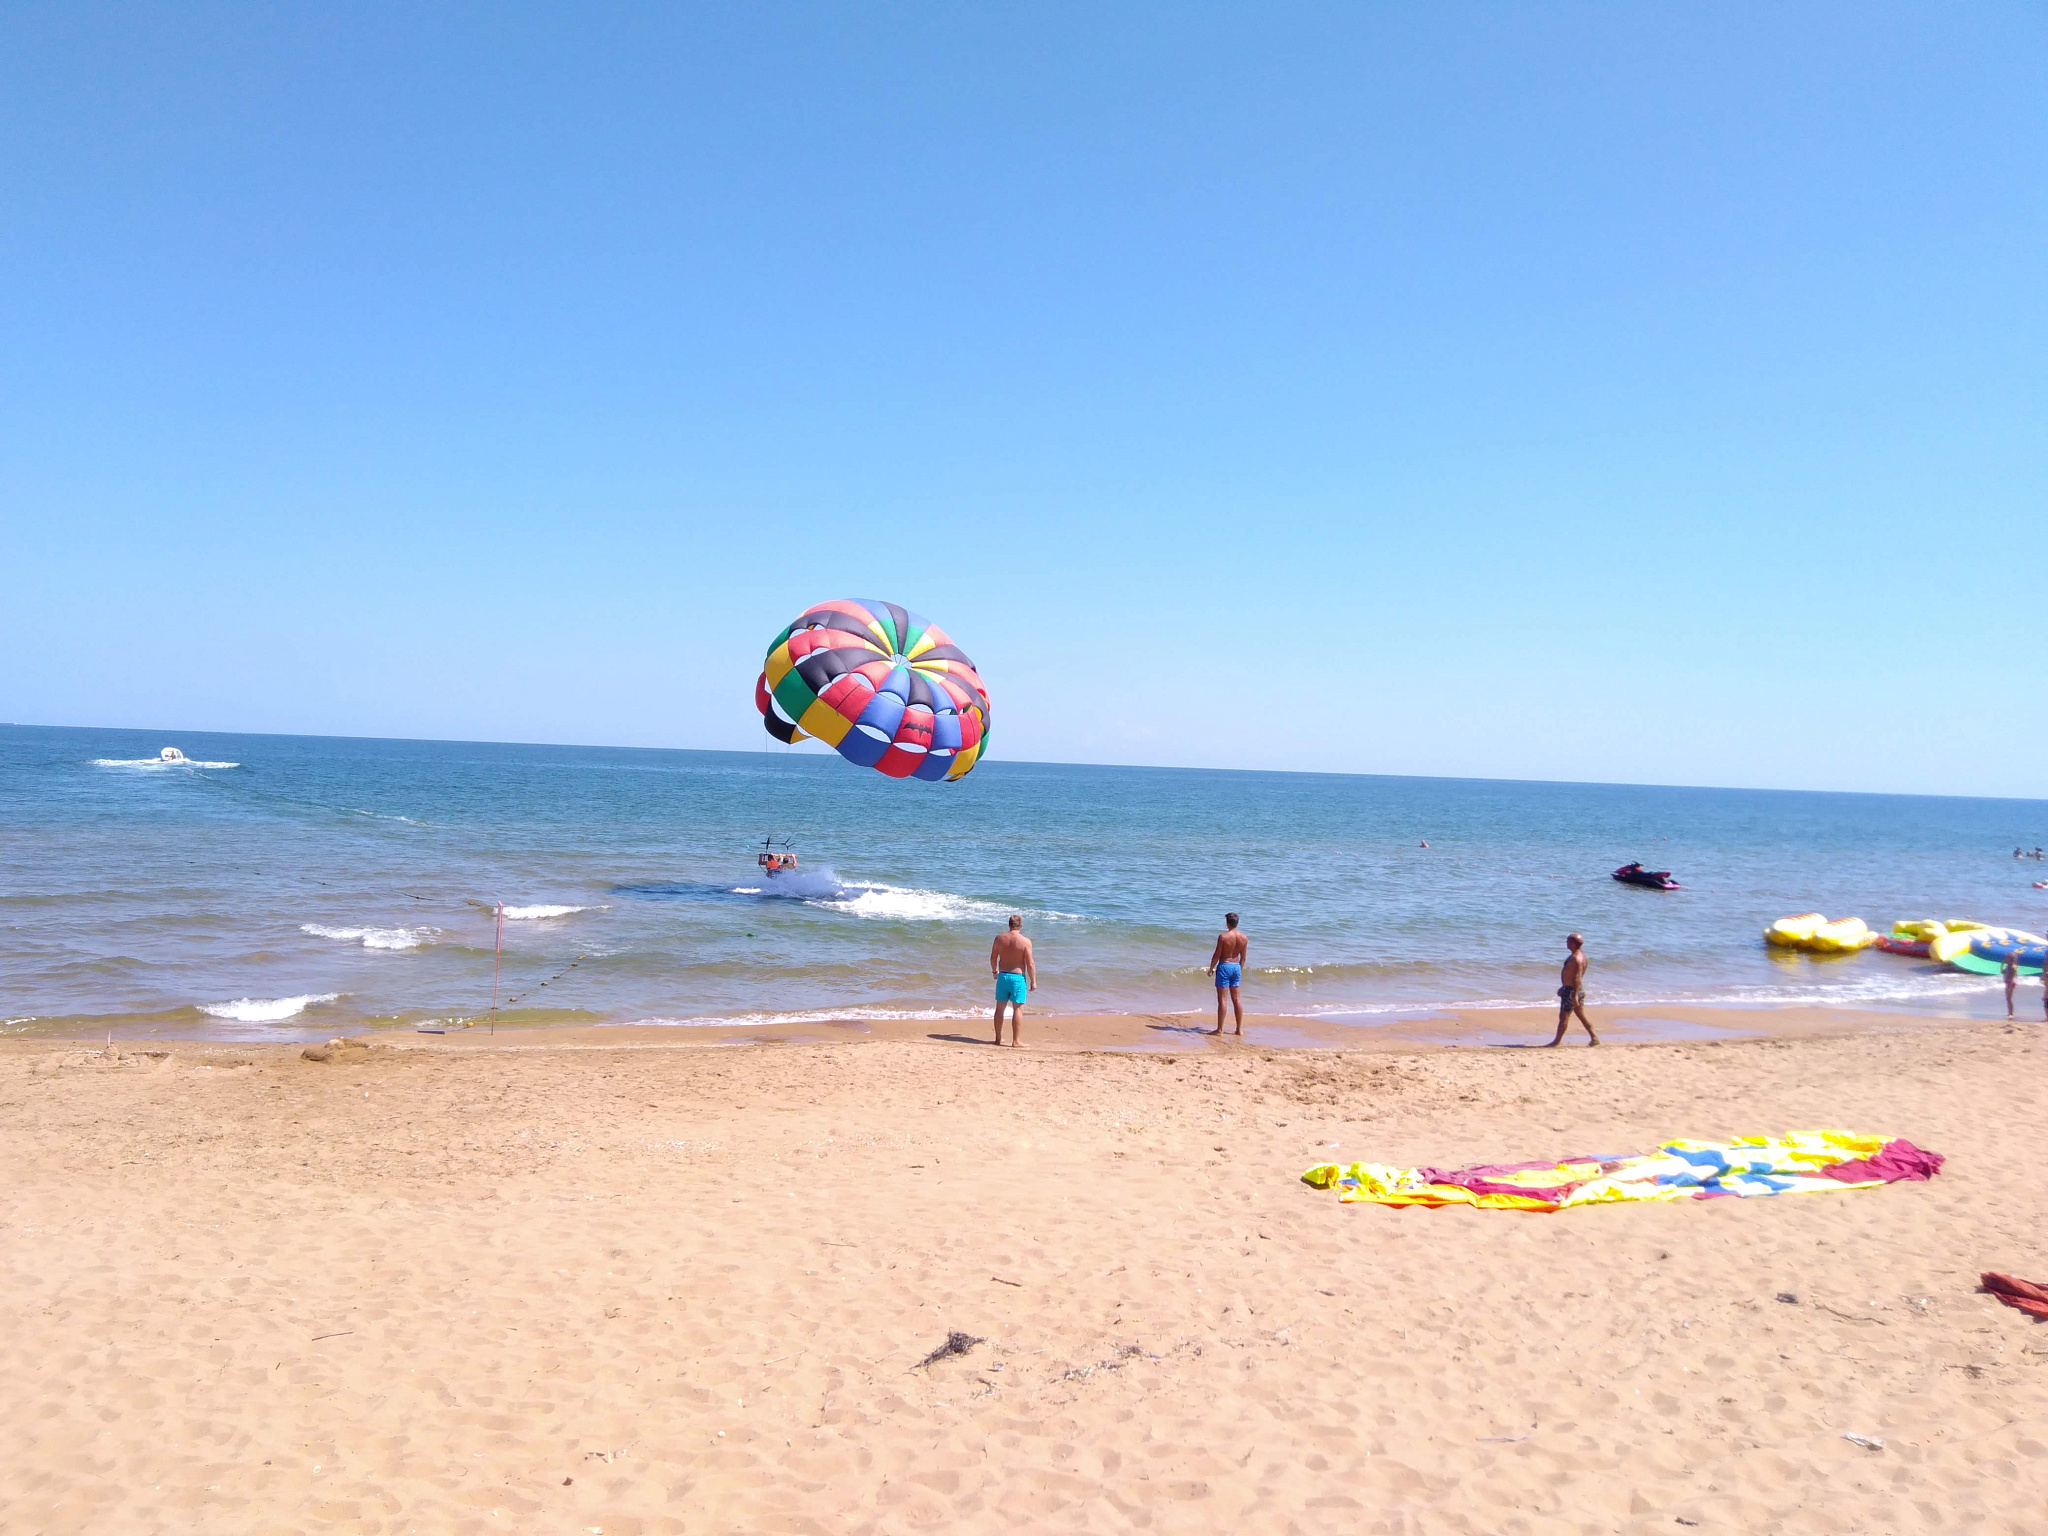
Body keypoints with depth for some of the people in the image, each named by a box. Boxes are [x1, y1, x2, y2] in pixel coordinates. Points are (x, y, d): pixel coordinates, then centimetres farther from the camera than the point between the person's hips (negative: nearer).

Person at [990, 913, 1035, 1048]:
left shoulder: (999, 938, -2)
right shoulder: (1025, 941, -13)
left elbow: (993, 958, 7)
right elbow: (1030, 964, -12)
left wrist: (995, 971, 25)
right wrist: (1033, 981, -1)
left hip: (1002, 975, 4)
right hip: (1018, 977, -4)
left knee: (1000, 1007, 14)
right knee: (1018, 1009, 2)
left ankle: (998, 1038, 23)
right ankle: (1016, 1040, 2)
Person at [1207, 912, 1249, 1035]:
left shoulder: (1223, 936, -15)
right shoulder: (1244, 937, 1)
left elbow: (1216, 955, -11)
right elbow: (1243, 957, 8)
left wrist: (1211, 969, 1)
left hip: (1224, 966, -5)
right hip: (1236, 966, 5)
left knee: (1222, 999, -1)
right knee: (1237, 999, 12)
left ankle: (1220, 1029, 1)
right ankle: (1240, 1029, 14)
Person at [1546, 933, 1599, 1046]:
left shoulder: (1576, 958, -21)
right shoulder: (1580, 955, 11)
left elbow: (1577, 978, -25)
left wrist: (1575, 996, -26)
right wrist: (1564, 987, 28)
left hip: (1571, 990, -10)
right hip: (1578, 990, 10)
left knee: (1564, 1016, -2)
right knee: (1581, 1015, 15)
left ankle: (1556, 1041, 4)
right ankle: (1594, 1038, 16)